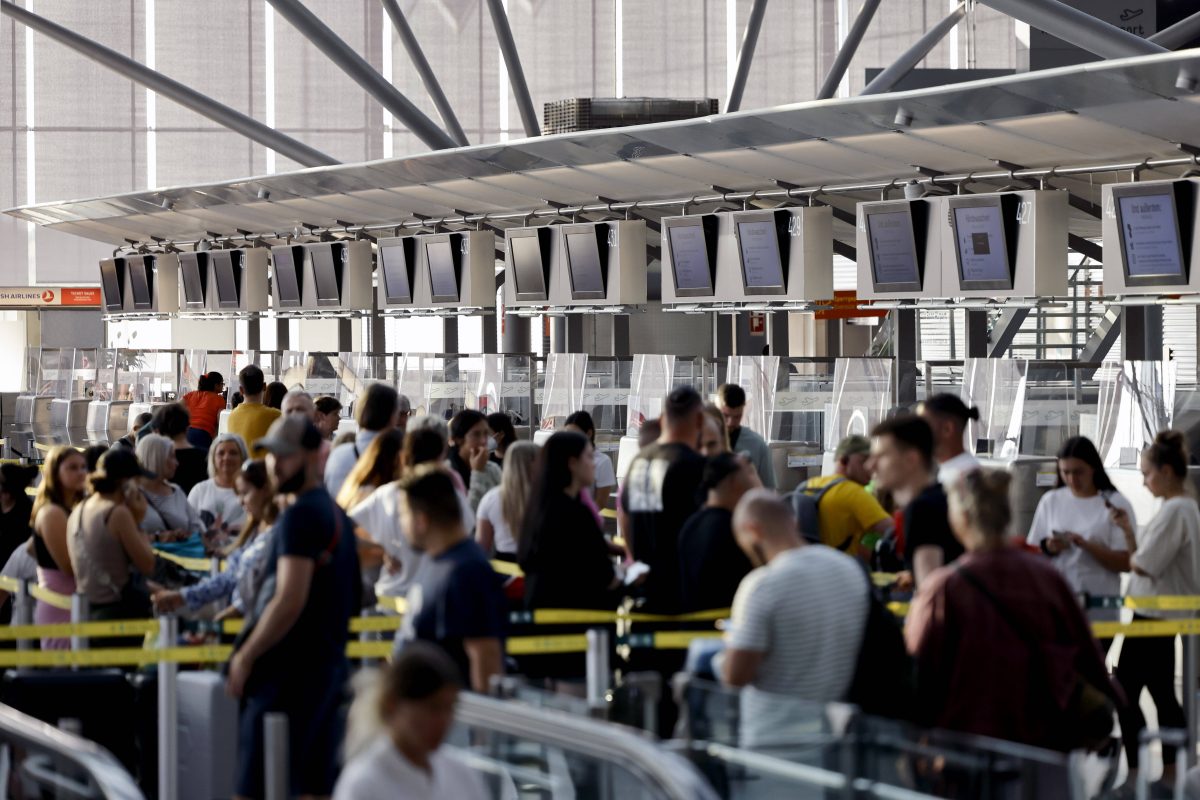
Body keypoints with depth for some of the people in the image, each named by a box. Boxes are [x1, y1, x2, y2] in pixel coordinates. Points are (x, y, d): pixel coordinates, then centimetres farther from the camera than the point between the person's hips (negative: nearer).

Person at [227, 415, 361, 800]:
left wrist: (246, 655, -14)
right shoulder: (336, 513, 15)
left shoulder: (300, 516, -15)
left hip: (288, 668, -10)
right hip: (329, 663, 10)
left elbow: (290, 600, -23)